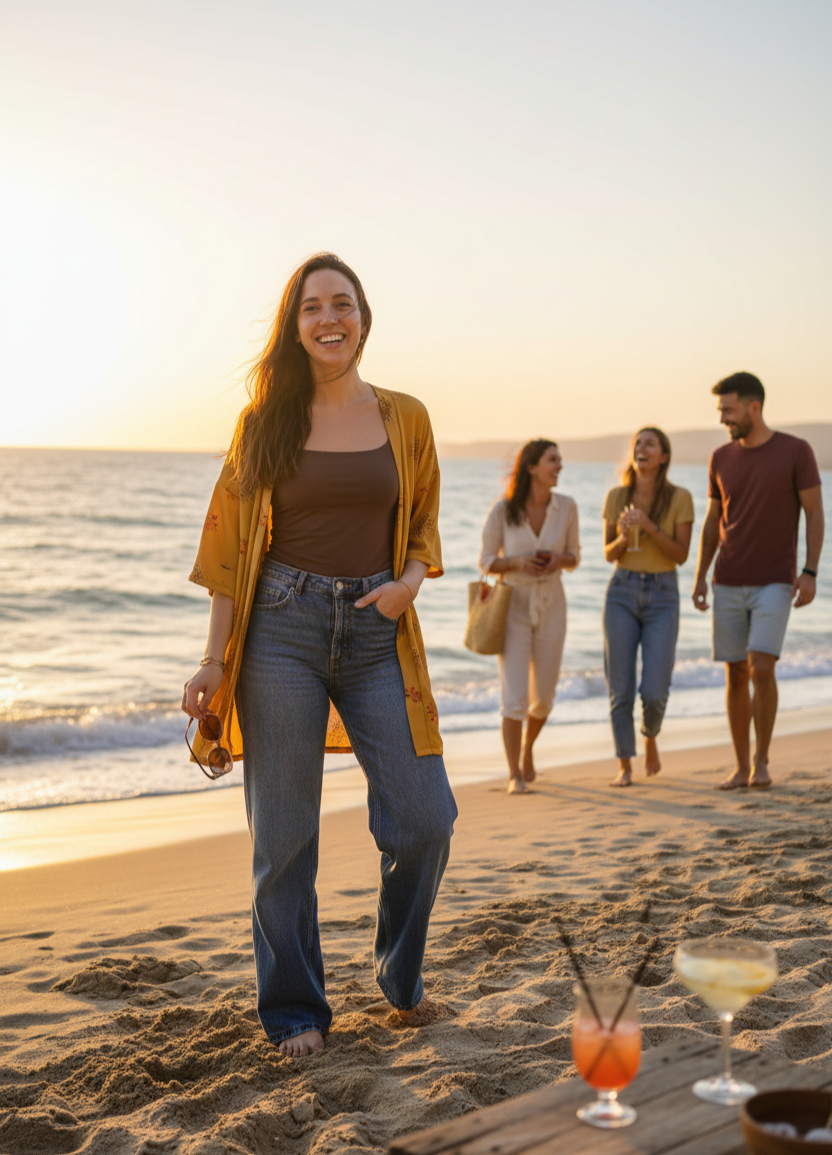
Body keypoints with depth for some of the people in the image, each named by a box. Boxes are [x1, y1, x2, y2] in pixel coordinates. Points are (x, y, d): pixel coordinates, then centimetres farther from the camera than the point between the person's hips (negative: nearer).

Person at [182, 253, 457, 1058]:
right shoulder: (265, 420, 4)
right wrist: (215, 660, -2)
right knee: (284, 833, 2)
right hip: (282, 628, -1)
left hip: (377, 632, 2)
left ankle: (400, 975, 25)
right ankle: (293, 1010, 19)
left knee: (424, 817, -2)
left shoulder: (404, 418, 8)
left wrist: (410, 581, -5)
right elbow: (233, 545, 4)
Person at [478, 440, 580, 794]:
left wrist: (559, 560, -17)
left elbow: (574, 556, 6)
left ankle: (527, 747, 40)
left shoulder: (566, 506, -6)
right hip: (513, 606, -3)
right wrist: (518, 562, -23)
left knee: (543, 697, 9)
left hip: (551, 607, 3)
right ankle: (515, 776, 3)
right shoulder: (502, 509, -13)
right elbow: (486, 562, -4)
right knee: (514, 695, -11)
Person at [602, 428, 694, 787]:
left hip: (662, 596, -1)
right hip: (622, 592, 2)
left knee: (654, 692, -9)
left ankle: (650, 738, 24)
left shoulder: (680, 498, -5)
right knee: (620, 688, -3)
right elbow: (609, 554, 5)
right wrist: (624, 537, -17)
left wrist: (649, 527, -21)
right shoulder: (616, 496, 2)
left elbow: (681, 555, -7)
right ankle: (625, 767, 10)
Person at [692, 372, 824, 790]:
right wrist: (700, 578, 4)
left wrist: (810, 573, -15)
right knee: (736, 675, 3)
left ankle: (761, 761, 1)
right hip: (729, 585, 4)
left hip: (775, 585, -4)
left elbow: (815, 514, -5)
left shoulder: (797, 451, -8)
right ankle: (741, 766, 14)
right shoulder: (721, 458, 4)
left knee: (761, 670, -16)